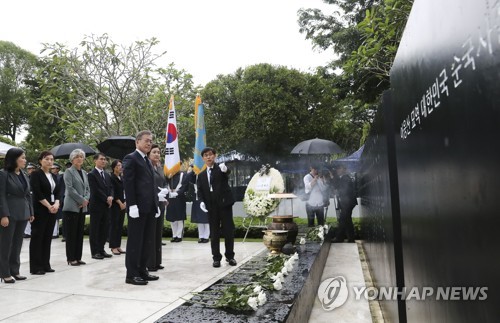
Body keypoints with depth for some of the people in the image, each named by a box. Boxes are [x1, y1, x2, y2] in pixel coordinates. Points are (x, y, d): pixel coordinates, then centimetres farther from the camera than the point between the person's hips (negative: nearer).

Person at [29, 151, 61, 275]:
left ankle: (45, 265, 17)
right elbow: (37, 193, -14)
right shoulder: (36, 174, -6)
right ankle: (36, 267, 5)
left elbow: (57, 192, 11)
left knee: (48, 237, 10)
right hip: (40, 210, -7)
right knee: (37, 237, -1)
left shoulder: (54, 176, 14)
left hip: (52, 210, 7)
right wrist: (49, 206, -15)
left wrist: (56, 204, -8)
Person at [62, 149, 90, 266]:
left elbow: (87, 188, 13)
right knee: (71, 233, -1)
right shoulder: (69, 171, -3)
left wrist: (86, 200, -5)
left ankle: (78, 257, 14)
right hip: (72, 207, -6)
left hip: (82, 207, 6)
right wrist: (82, 200, -13)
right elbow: (70, 188, -12)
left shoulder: (84, 173, 16)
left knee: (80, 233, 8)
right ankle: (71, 258, 6)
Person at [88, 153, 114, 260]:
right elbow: (95, 190, -14)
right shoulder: (92, 174, -7)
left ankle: (101, 250, 18)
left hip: (106, 206, 7)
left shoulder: (107, 175, 16)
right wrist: (106, 199, -11)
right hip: (96, 206, -7)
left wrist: (110, 197, -8)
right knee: (95, 229, 2)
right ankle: (95, 252, 9)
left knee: (104, 229, 9)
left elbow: (110, 188, 12)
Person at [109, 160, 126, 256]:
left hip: (122, 204, 7)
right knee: (114, 225, -2)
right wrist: (120, 203, -13)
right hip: (115, 205, -7)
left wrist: (125, 202, 1)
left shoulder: (121, 178, 13)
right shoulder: (112, 178, -7)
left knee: (120, 226, 8)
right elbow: (112, 193, -13)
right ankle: (113, 247, 4)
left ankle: (118, 246, 15)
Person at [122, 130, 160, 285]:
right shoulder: (131, 158, -5)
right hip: (138, 207, -8)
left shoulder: (147, 161, 21)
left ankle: (142, 270, 23)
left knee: (147, 241, 12)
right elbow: (128, 183, -13)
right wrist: (132, 205, -19)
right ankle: (131, 274, 8)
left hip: (149, 207, 9)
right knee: (135, 241, -1)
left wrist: (156, 204, 15)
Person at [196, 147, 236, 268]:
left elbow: (228, 172, -22)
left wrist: (225, 169, -46)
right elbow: (200, 191, 10)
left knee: (228, 230, 1)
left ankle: (230, 256, 16)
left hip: (224, 203, -3)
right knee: (214, 233, 6)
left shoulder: (220, 168, 2)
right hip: (211, 206, 3)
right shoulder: (201, 175, 14)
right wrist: (201, 201, -9)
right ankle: (216, 258, 14)